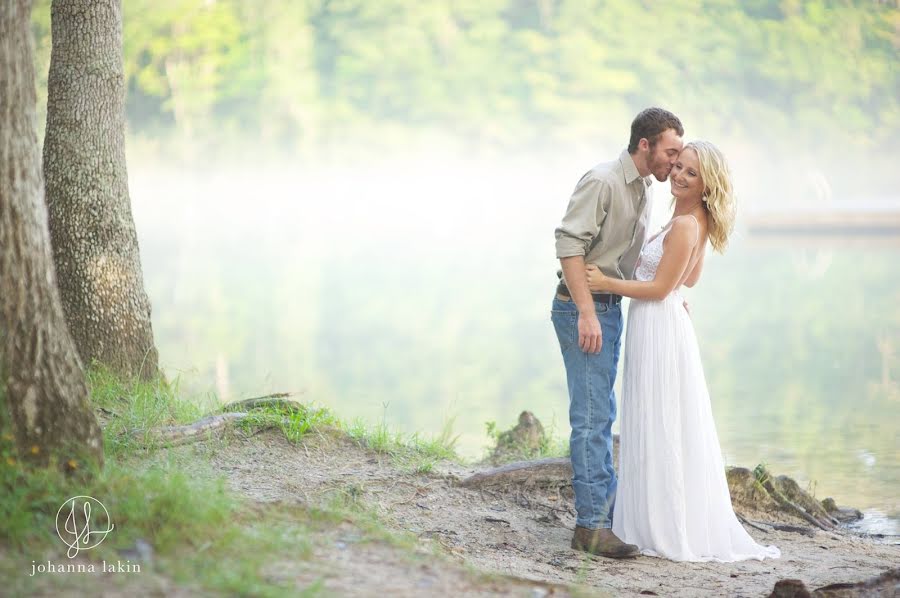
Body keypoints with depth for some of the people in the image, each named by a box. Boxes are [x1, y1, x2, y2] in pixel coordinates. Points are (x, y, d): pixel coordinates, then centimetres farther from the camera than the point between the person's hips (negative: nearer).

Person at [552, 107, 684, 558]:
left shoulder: (644, 189, 12)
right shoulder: (602, 182, -16)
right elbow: (569, 245, -22)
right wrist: (587, 314, -26)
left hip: (611, 307, 9)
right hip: (583, 307, -9)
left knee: (602, 414, 15)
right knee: (592, 416, -10)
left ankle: (607, 507, 24)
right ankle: (591, 525, -8)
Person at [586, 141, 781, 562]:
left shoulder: (684, 226, -18)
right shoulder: (696, 223, 12)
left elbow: (659, 288, -18)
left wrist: (606, 283, -17)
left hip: (657, 328, -10)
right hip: (665, 325, 10)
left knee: (657, 430, -3)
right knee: (675, 430, 14)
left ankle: (665, 530, 3)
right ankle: (690, 527, 20)